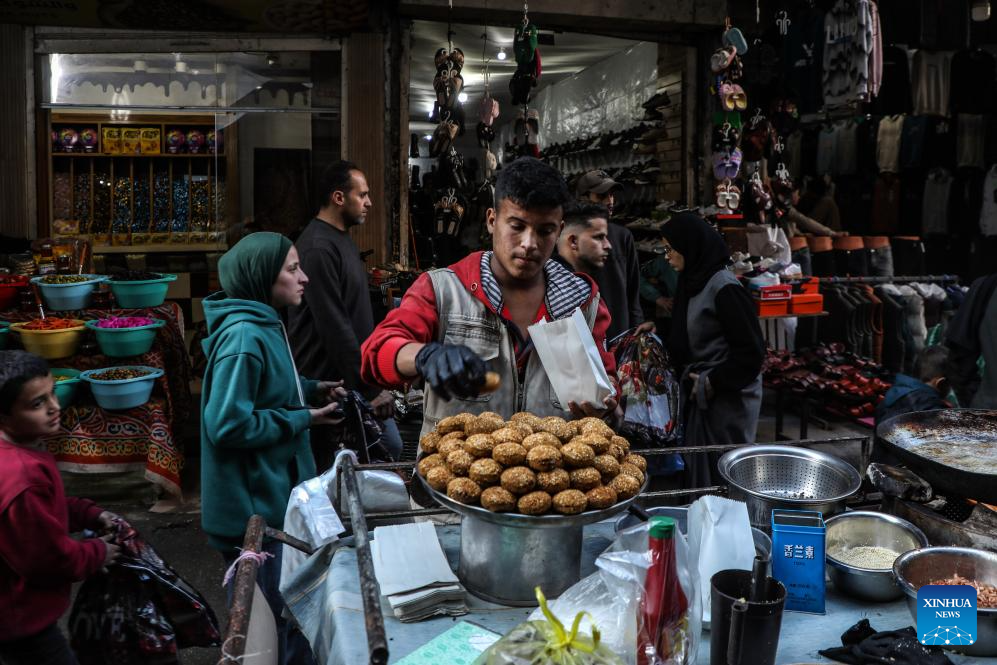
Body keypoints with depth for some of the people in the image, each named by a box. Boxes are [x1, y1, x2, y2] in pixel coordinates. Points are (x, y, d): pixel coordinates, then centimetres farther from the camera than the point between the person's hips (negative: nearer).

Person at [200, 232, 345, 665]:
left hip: (277, 496, 10)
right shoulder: (244, 337, -25)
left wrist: (311, 390, 4)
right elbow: (229, 425, -29)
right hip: (255, 508, -10)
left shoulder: (263, 325, 6)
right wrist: (303, 419, -20)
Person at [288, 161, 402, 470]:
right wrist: (369, 389, -20)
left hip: (358, 378, 10)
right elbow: (335, 328, -23)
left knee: (391, 449, 13)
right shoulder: (318, 248, -20)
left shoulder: (343, 239, 14)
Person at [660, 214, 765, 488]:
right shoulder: (694, 281, 7)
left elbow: (751, 351, -18)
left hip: (729, 396, -8)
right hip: (702, 393, 8)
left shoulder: (724, 287, -19)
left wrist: (713, 382, -15)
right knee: (699, 466, 14)